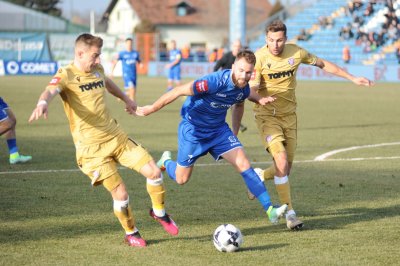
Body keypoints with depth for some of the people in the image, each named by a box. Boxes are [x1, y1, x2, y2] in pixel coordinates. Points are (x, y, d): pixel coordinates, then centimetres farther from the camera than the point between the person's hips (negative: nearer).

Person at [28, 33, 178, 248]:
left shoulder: (97, 69, 9)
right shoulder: (66, 75, -12)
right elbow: (51, 90, -34)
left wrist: (125, 98, 49)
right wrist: (43, 103, -57)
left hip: (117, 137, 7)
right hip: (91, 148, -6)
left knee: (154, 172, -2)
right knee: (120, 193, -10)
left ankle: (159, 212, 25)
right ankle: (131, 234, 17)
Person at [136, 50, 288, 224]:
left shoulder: (244, 89, -9)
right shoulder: (216, 81, -32)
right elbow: (180, 91, -28)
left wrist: (260, 100, -5)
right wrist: (151, 109, -23)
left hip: (219, 129, 5)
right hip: (193, 129, -5)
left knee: (244, 164, -11)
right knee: (181, 179, 6)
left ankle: (270, 210, -13)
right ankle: (166, 162, 42)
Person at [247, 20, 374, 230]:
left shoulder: (296, 52, -5)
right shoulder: (259, 57, -15)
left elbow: (322, 64, 11)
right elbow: (250, 90, -17)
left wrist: (352, 78, 12)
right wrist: (256, 90, -43)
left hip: (288, 114, 4)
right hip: (267, 115, -4)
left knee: (285, 169, 6)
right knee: (281, 162, -20)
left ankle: (260, 176, 39)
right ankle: (289, 212, -8)